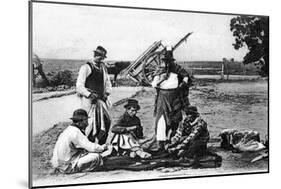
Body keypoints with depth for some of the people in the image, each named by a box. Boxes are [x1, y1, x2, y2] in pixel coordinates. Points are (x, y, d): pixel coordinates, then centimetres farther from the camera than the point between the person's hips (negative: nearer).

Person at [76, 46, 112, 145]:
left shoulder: (103, 67, 15)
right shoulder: (86, 67, -5)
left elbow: (107, 82, 23)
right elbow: (79, 86, -10)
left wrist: (106, 93, 5)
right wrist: (90, 95, -19)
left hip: (101, 99, 6)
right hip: (89, 100, -6)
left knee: (106, 121, -1)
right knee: (91, 123, -10)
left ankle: (100, 145, 11)